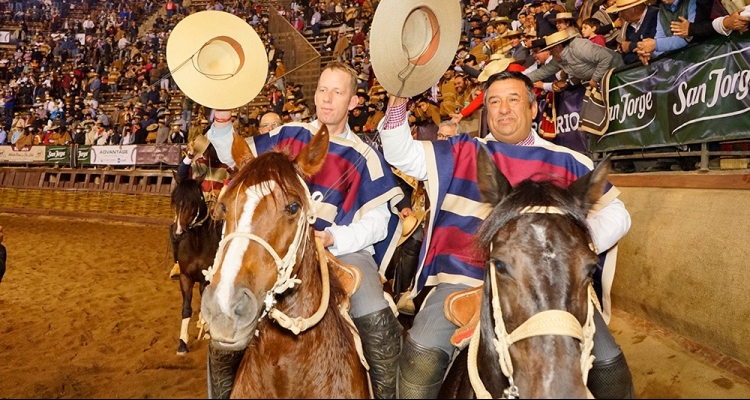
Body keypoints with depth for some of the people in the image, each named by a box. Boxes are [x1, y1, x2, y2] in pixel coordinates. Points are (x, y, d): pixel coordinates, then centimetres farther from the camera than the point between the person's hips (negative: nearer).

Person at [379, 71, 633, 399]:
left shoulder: (567, 162, 13)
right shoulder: (462, 152, 15)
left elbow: (616, 213, 12)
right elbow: (400, 153, 9)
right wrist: (398, 99, -6)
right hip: (468, 278, 0)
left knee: (608, 362, -10)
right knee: (422, 352, -23)